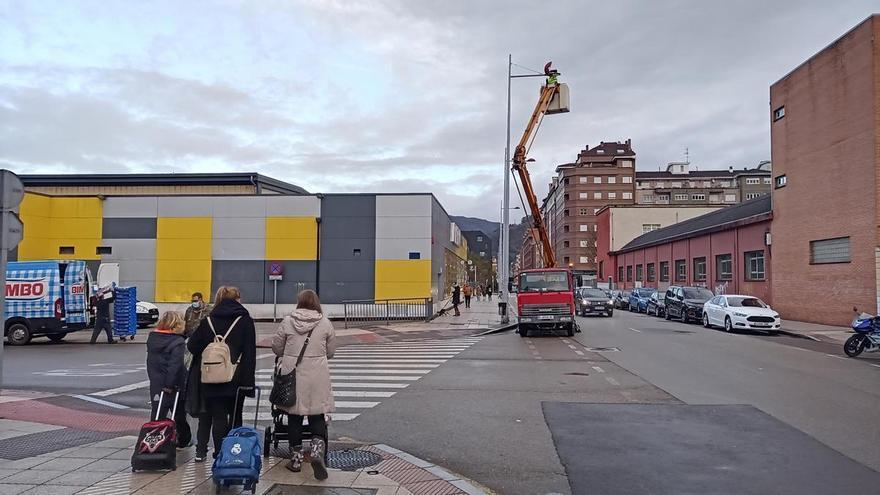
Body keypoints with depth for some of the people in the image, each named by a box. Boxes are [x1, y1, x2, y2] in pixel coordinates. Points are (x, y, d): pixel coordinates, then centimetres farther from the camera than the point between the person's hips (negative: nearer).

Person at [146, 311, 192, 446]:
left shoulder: (152, 338, 5)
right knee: (179, 414, 14)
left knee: (157, 414, 9)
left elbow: (150, 362, 11)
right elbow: (175, 365, -24)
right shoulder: (178, 342, -17)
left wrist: (153, 378, 16)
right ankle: (183, 440, 29)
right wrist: (170, 385, -21)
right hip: (174, 385, -4)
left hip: (156, 384, 4)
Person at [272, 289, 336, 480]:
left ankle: (296, 458, 19)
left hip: (292, 375, 1)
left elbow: (276, 347, 6)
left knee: (294, 417, 12)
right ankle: (317, 448, -10)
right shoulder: (325, 323, -1)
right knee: (317, 415, 11)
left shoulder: (287, 321, -1)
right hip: (317, 378, 0)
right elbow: (331, 351, 7)